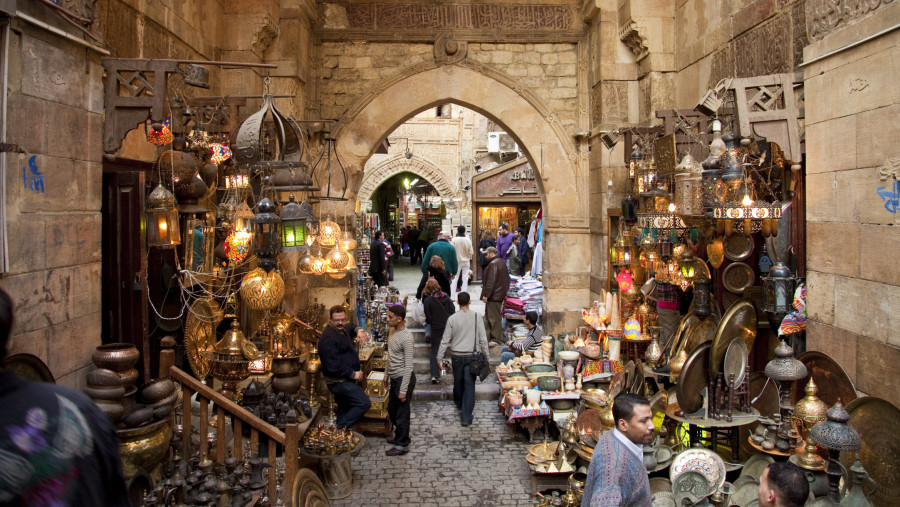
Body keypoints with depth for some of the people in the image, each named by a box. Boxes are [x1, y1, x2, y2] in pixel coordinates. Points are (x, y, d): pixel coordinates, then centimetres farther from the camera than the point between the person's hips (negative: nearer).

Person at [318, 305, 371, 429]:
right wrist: (353, 374, -20)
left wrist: (358, 331, 7)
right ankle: (340, 428, -6)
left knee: (344, 410, 19)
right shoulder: (329, 338, -24)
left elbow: (351, 327, 32)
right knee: (364, 403, -13)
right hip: (339, 381, -10)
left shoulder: (342, 328, 7)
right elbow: (333, 366, -28)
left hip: (344, 380, 10)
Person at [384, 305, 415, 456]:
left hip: (403, 378, -9)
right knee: (392, 410, 22)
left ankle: (402, 445, 17)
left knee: (402, 413, 3)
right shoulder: (392, 331, 5)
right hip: (394, 378, 9)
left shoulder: (406, 338, -23)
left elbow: (408, 365, -22)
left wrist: (403, 390, -22)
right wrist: (387, 374, 21)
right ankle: (399, 436, 40)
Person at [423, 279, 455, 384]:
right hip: (448, 327, 2)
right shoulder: (446, 296, -2)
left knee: (434, 351, 5)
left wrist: (428, 321, 13)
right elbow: (453, 311, 0)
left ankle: (434, 375, -5)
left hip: (436, 328, -2)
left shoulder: (428, 300, -11)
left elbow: (428, 318, -9)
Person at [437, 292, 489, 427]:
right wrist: (486, 356, 6)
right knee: (469, 384, 3)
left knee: (458, 380, 21)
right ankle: (466, 417, 0)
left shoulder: (452, 319, -8)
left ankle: (459, 403, 47)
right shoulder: (477, 317, -8)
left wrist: (440, 357, 3)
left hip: (457, 356, 1)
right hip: (472, 355, -1)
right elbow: (483, 339, -4)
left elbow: (445, 340, -5)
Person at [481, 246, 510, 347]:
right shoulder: (502, 262, 13)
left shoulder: (493, 264, -19)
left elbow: (491, 281, -23)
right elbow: (507, 279, 20)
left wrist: (485, 295, -19)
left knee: (494, 317, -4)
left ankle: (496, 339, 0)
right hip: (500, 294, 11)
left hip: (493, 296, -11)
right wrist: (505, 291, 24)